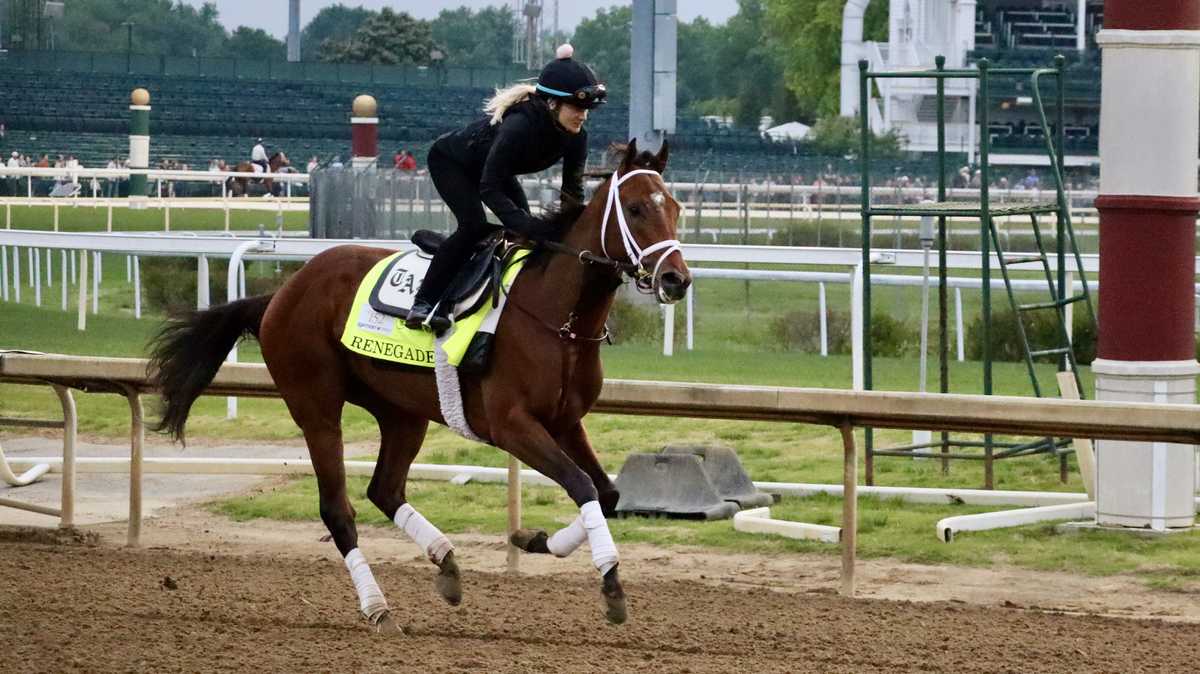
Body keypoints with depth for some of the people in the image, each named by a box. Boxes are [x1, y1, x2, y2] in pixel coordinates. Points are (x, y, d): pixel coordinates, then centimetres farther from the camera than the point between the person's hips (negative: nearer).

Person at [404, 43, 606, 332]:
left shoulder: (576, 137, -21)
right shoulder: (519, 125, -42)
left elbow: (572, 191, -11)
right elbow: (489, 188, -39)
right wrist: (527, 225, -48)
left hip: (493, 168, 8)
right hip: (450, 162, -8)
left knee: (526, 226, -8)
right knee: (474, 226, -25)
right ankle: (423, 303, -19)